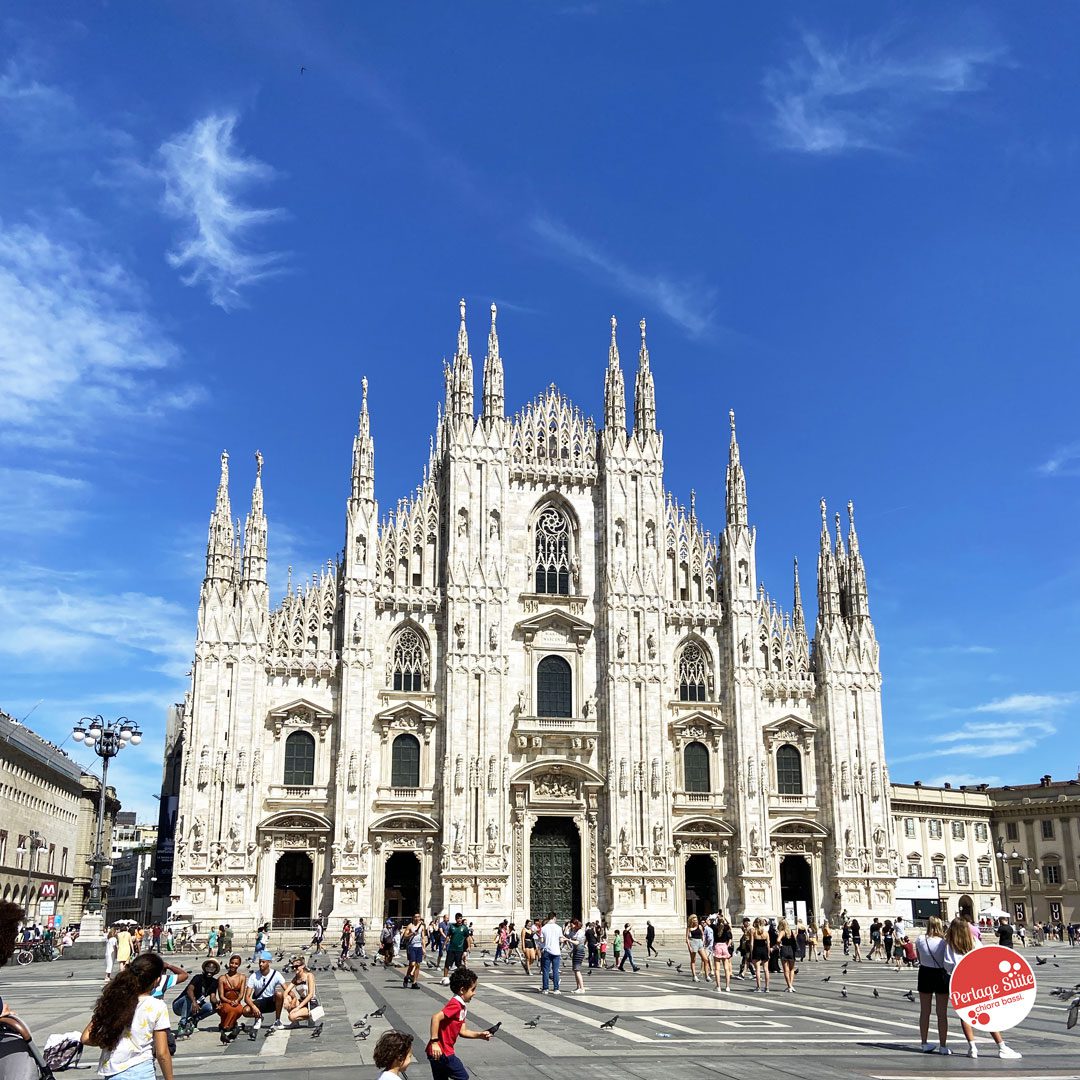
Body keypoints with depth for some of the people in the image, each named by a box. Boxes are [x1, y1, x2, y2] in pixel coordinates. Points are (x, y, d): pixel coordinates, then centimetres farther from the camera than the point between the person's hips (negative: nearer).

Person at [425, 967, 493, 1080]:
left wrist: (480, 1035, 4)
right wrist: (434, 1042, -29)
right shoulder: (455, 1005, -19)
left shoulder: (462, 1007, 13)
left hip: (442, 1051, 9)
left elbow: (462, 1031, 14)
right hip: (440, 1052, -9)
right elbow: (436, 1017, -30)